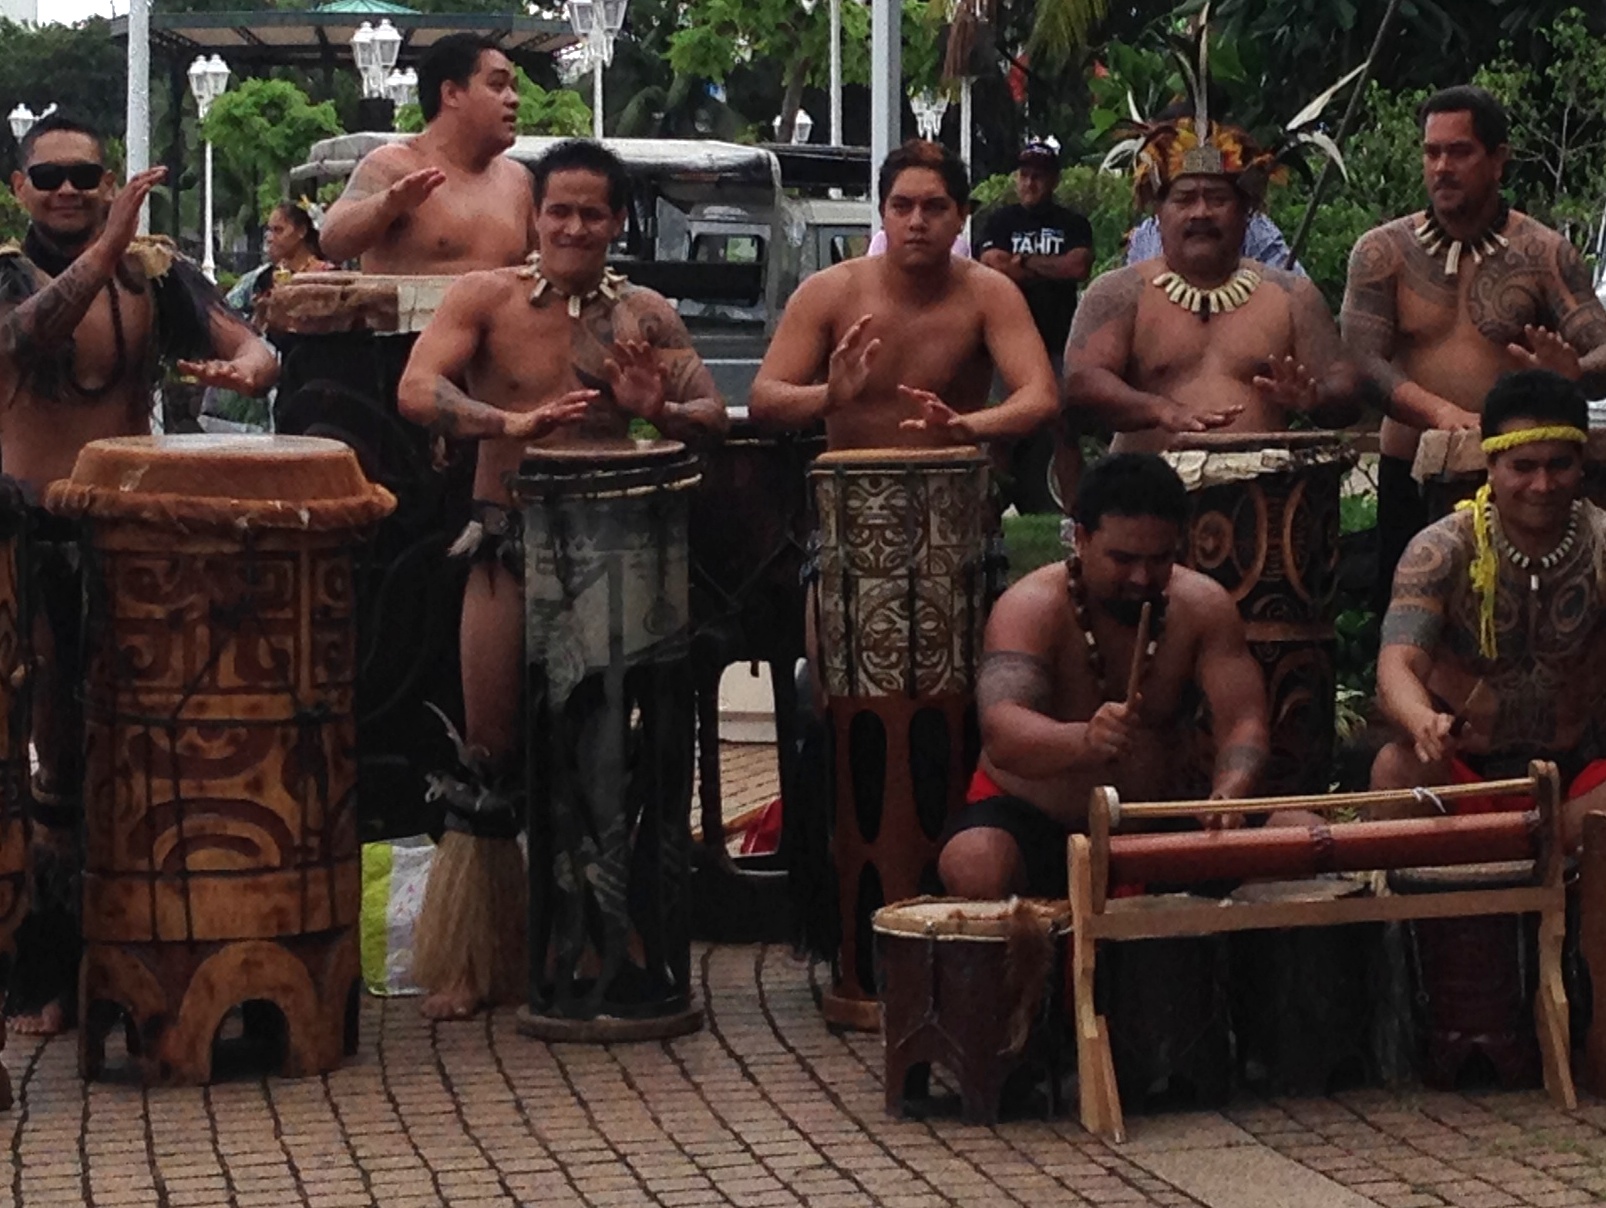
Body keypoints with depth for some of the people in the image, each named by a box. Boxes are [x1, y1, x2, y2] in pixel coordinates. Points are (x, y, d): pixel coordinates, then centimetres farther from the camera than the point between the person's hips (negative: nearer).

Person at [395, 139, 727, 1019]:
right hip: (509, 542, -1)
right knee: (492, 747, 0)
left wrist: (658, 411, -22)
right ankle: (465, 961, 8)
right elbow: (416, 391, -16)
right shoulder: (486, 299, -3)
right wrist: (511, 423, -32)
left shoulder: (645, 317, 3)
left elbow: (715, 416, 0)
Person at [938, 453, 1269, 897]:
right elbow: (1001, 732, -34)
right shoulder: (1031, 607, -18)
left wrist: (1228, 794, -37)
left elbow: (1243, 722, -14)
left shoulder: (1202, 607, -6)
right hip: (1029, 815, -3)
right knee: (974, 863, -36)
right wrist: (1084, 742, -56)